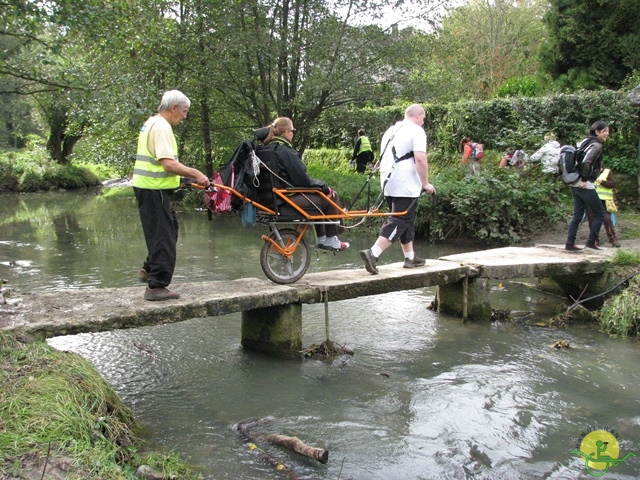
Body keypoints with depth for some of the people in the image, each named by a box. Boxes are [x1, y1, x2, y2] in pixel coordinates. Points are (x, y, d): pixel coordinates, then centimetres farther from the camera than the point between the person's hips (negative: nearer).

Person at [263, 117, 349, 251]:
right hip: (290, 199, -10)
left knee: (320, 194, 28)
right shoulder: (285, 151, -18)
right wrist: (324, 187, -3)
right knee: (331, 196, 0)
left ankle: (322, 239, 30)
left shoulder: (269, 149, 11)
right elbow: (302, 179, -18)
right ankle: (331, 240, 10)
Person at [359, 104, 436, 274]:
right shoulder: (416, 131, -6)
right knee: (399, 222, -9)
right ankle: (373, 253, -21)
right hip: (406, 186, -9)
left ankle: (410, 257, 24)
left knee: (406, 221, 18)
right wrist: (426, 183, -10)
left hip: (388, 183, 9)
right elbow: (420, 159, -18)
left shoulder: (391, 131, 20)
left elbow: (384, 157, 26)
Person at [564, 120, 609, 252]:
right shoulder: (596, 145, -11)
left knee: (577, 215, 12)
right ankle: (591, 242, 6)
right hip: (585, 186, -8)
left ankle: (569, 244, 11)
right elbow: (586, 162, -25)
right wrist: (584, 179, -17)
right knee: (600, 213, 5)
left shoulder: (585, 142, 15)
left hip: (575, 185, 8)